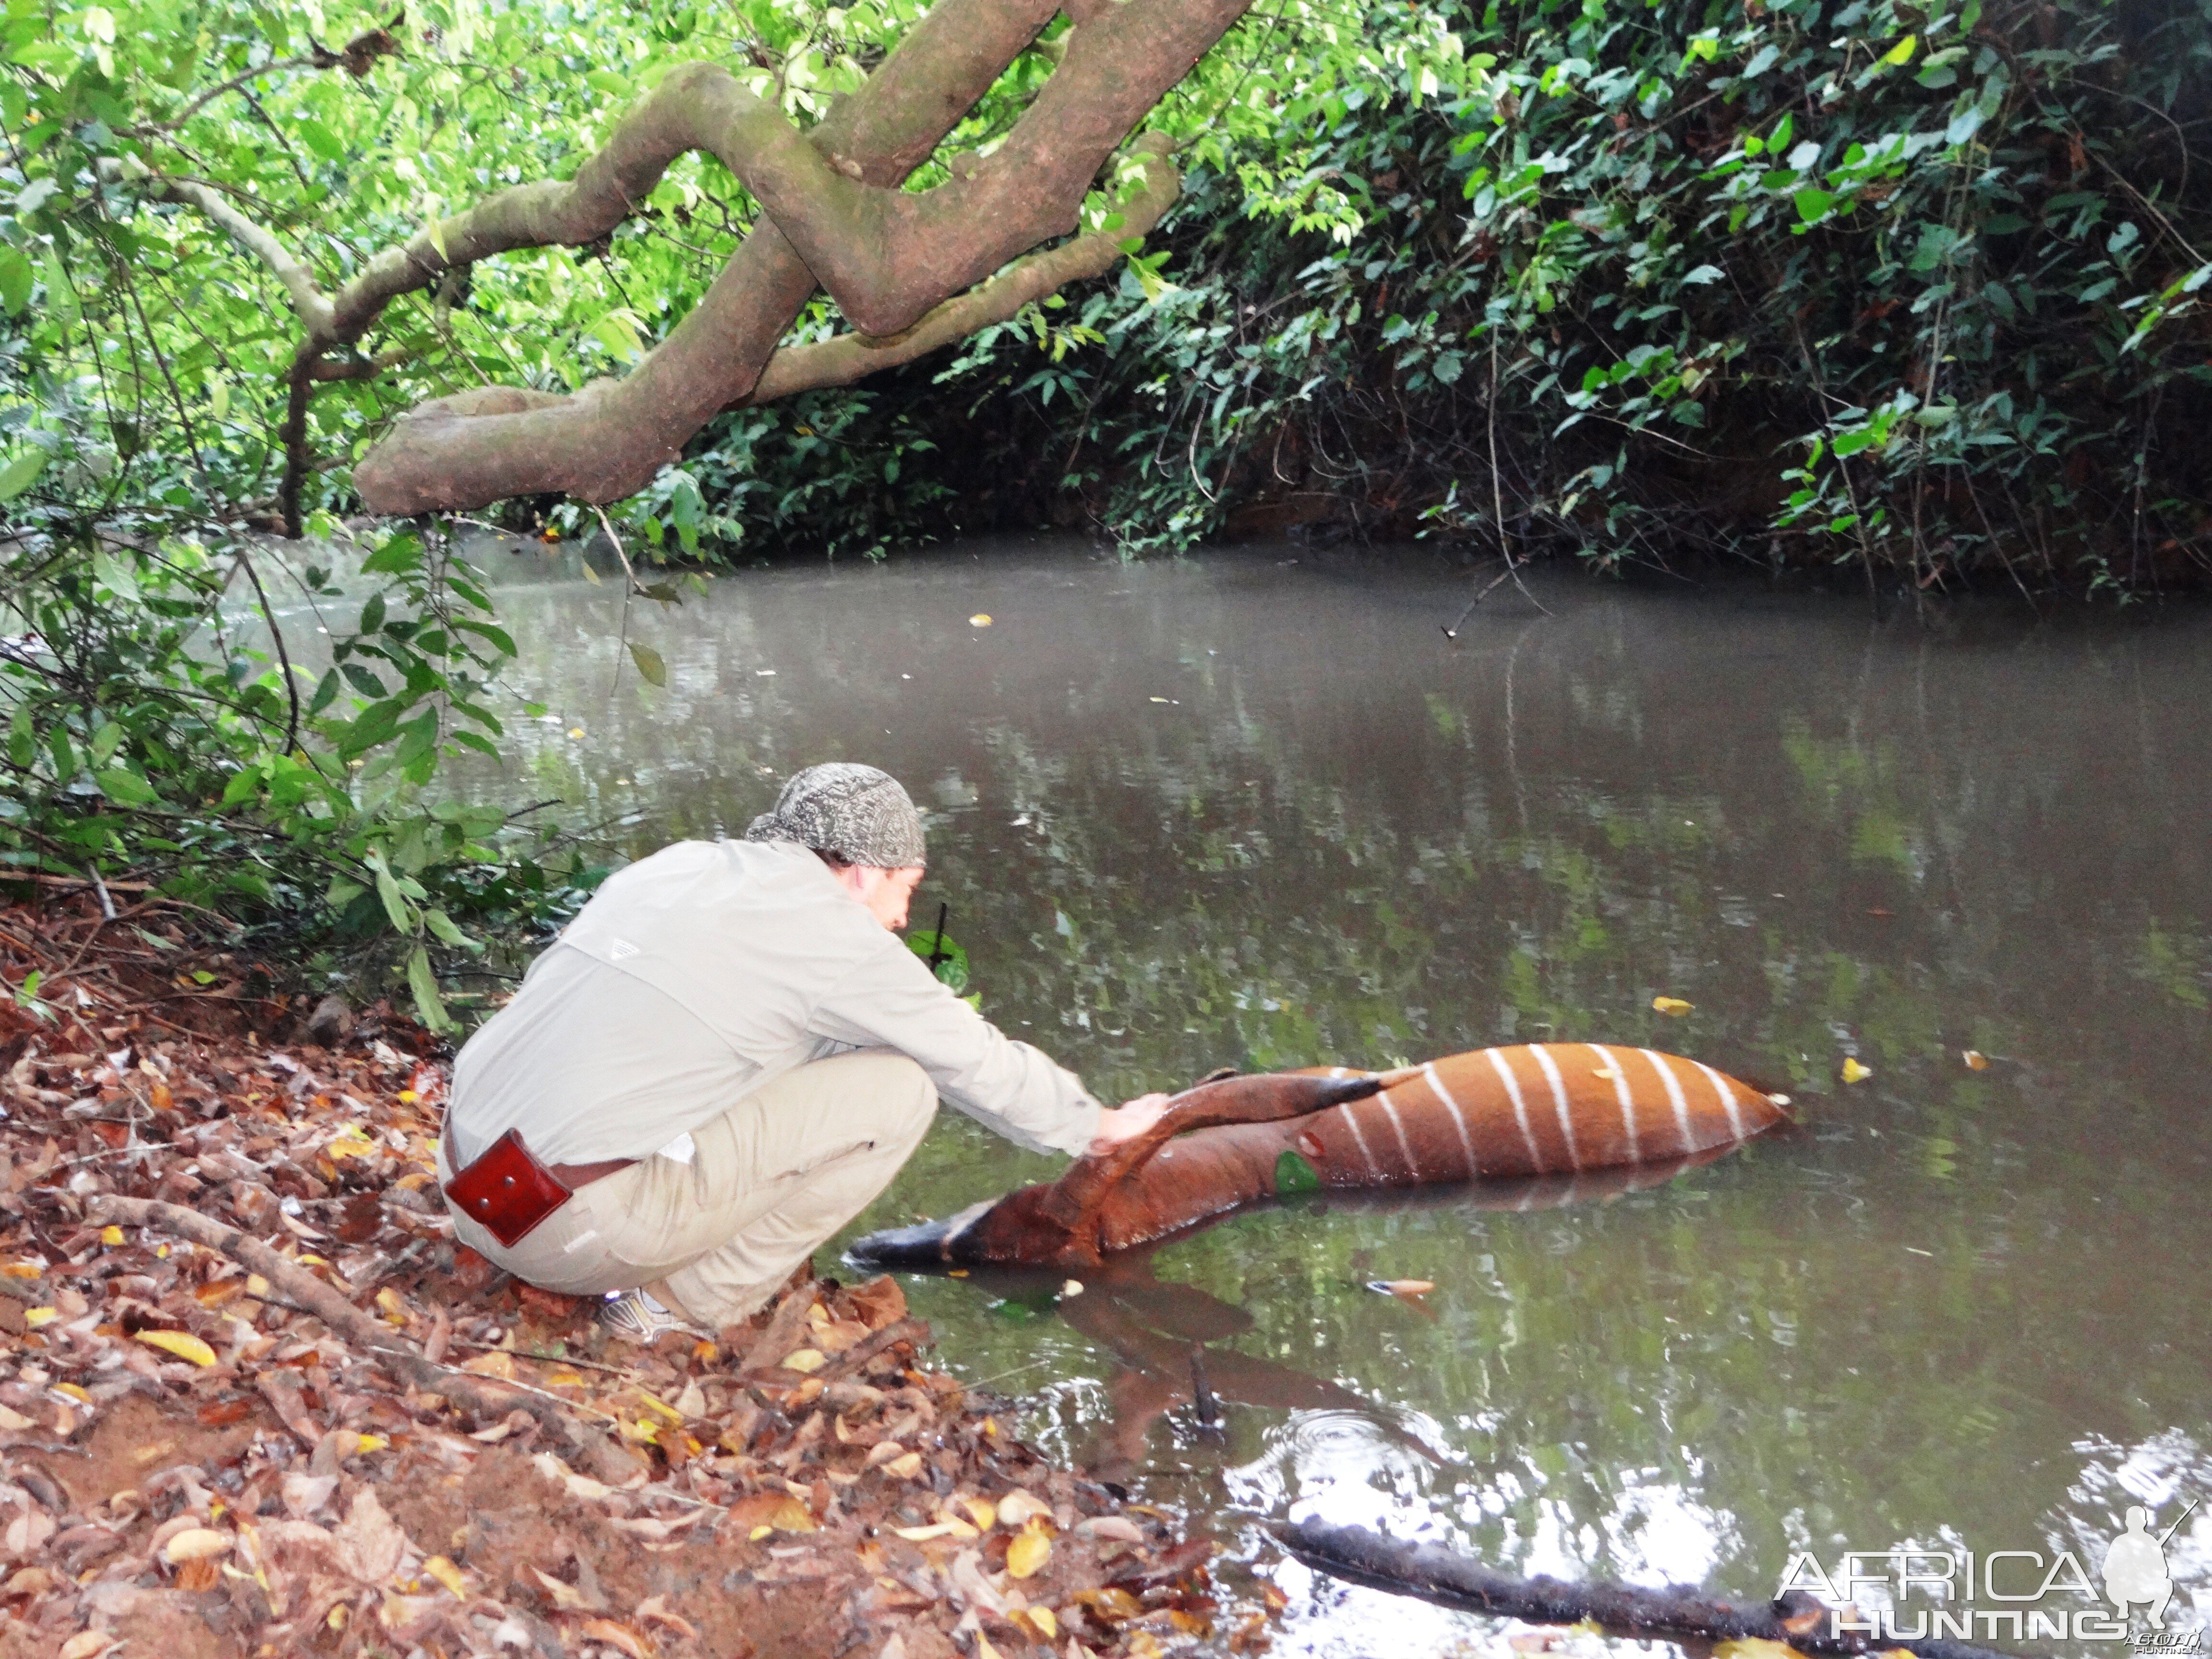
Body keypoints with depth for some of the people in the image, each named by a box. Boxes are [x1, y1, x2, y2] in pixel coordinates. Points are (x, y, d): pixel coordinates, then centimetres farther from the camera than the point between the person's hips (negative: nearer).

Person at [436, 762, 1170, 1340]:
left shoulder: (680, 863, 16)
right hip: (575, 1230, -8)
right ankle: (688, 1303, 2)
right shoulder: (838, 937, -4)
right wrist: (1101, 1125, 25)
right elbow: (980, 1060, 7)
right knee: (899, 1089, -2)